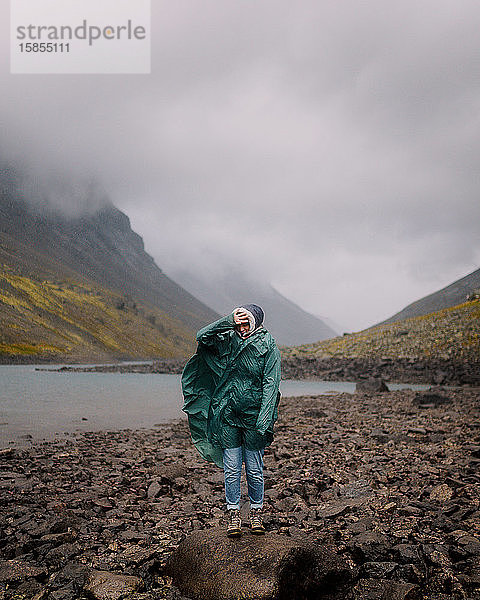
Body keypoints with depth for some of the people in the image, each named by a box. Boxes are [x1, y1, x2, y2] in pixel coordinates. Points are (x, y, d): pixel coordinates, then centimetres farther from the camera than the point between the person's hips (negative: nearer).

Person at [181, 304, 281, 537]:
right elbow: (202, 336, -12)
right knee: (231, 468, 6)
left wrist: (264, 421, -16)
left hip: (254, 415, -2)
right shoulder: (226, 340, 3)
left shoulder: (267, 345, -5)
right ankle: (233, 514, 20)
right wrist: (229, 320, -20)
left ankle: (256, 512, 27)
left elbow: (270, 384, -9)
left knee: (254, 469, 8)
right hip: (226, 415, 2)